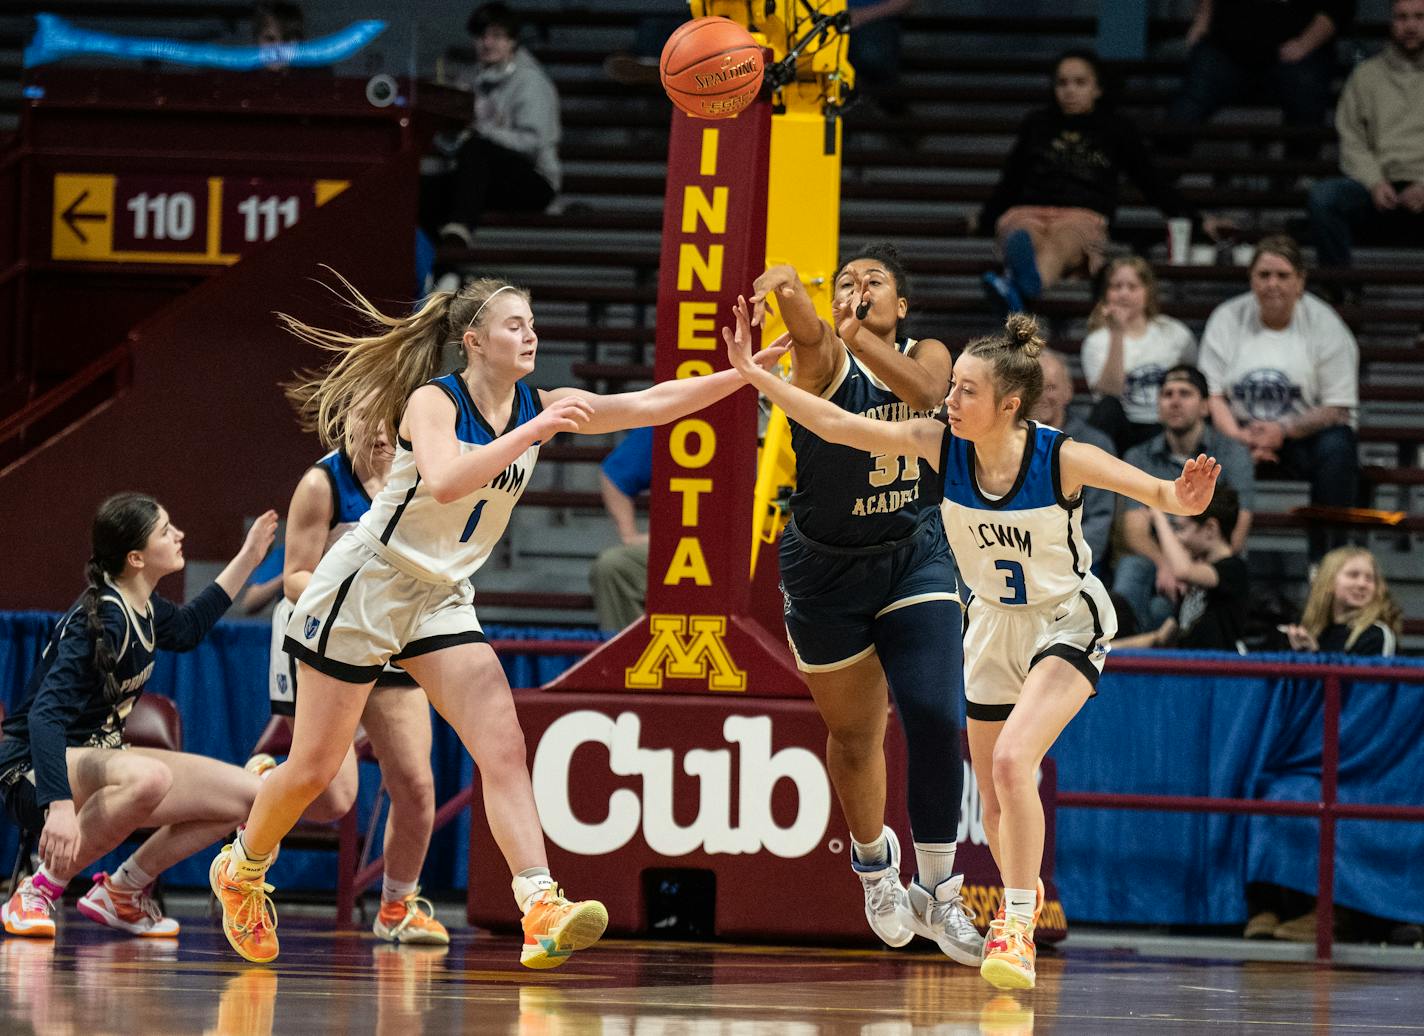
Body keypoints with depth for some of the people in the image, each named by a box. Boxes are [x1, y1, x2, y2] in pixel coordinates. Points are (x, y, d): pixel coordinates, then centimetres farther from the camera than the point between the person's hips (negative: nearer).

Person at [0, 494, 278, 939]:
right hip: (37, 772, -9)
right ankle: (38, 893, -24)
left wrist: (246, 559, 25)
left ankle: (121, 891, 8)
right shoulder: (98, 620, -24)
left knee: (246, 796, -2)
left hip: (97, 760, 9)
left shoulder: (144, 609, 4)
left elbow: (186, 628, 28)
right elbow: (45, 715, -32)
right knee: (148, 778, -41)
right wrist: (59, 806, -45)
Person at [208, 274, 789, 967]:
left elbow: (652, 404, -5)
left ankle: (541, 911, -25)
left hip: (442, 599, 6)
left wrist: (749, 369, -15)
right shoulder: (433, 402, -17)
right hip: (365, 588, -6)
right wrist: (534, 433, -39)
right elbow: (444, 482, -36)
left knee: (503, 746, -14)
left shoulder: (539, 408, 0)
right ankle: (240, 871, 28)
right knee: (313, 768, 1)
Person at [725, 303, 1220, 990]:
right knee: (995, 802, 11)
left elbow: (1162, 495, -27)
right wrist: (755, 374, -20)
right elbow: (838, 426, -14)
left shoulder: (1064, 459, -27)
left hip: (1067, 623, -5)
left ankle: (1017, 926, -18)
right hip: (994, 625, 5)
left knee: (1012, 760, -27)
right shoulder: (940, 445, -17)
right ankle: (1023, 897, 41)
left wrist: (1182, 498, -50)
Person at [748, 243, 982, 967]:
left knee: (936, 718, -17)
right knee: (854, 734, 13)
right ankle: (874, 862, 42)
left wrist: (855, 331, -41)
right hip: (826, 571, -1)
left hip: (915, 559, 1)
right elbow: (808, 329, -36)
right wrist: (784, 288, -60)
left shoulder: (925, 355, -3)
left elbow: (923, 390, -28)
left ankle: (936, 893, -3)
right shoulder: (824, 358, -11)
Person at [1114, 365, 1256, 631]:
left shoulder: (1233, 455, 5)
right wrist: (1164, 565, -24)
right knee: (1130, 567, -35)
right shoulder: (1139, 458, 12)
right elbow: (1136, 533, -1)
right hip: (1157, 561, 2)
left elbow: (1235, 538, -4)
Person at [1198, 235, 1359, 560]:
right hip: (1242, 429, 1)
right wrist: (1239, 437, -21)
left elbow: (1338, 408, -6)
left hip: (1305, 435, -1)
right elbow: (1211, 395, -1)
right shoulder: (1227, 319, 3)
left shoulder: (1324, 324, -3)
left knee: (1336, 448, -35)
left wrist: (1283, 431, -22)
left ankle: (1325, 558, -28)